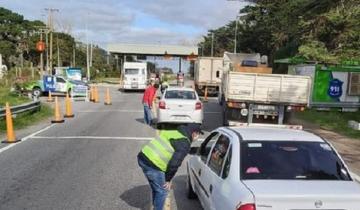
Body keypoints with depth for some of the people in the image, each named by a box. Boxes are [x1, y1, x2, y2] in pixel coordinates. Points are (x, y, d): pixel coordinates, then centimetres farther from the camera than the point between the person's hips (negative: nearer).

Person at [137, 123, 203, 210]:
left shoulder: (175, 133, 17)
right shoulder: (184, 144, -9)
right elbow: (174, 163, -16)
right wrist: (168, 180, -1)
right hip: (152, 164, -9)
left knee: (156, 189, 26)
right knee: (162, 191, 9)